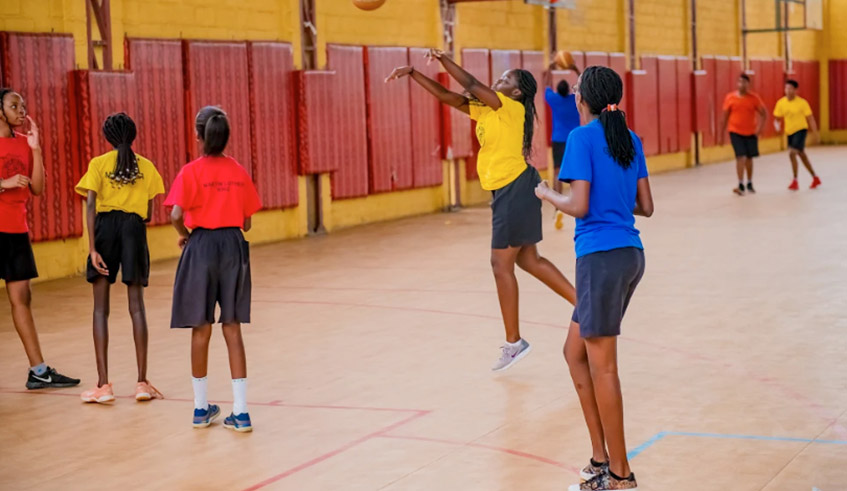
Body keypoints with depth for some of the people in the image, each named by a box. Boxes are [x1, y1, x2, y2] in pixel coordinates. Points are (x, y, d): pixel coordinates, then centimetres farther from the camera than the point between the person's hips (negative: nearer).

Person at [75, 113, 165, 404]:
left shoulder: (99, 164, 2)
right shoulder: (146, 166, 8)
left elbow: (91, 206, -8)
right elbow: (149, 213, 7)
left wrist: (92, 248, -11)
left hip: (105, 227, -1)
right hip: (135, 228, 1)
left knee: (101, 307, 4)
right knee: (136, 306, 6)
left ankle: (103, 385, -1)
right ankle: (142, 382, 4)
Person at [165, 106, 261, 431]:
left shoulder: (192, 171, -8)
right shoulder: (239, 172, 3)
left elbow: (176, 214, -19)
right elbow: (246, 222, 5)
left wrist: (184, 234, 1)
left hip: (202, 246, -3)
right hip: (234, 246, 3)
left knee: (201, 330, 9)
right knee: (232, 330, 7)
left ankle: (201, 408, 19)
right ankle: (240, 412, 4)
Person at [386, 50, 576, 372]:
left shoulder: (511, 108, -12)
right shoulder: (484, 110, 12)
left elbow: (472, 85, -20)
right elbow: (446, 96, 14)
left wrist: (442, 59, -8)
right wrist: (412, 73, 7)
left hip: (516, 188, -9)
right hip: (508, 190, 9)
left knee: (501, 263, -3)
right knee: (527, 259, 13)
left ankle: (514, 342, 4)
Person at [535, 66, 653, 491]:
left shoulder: (583, 137, -9)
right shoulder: (630, 140, 12)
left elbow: (579, 206, -15)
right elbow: (645, 207, 12)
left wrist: (546, 193, 4)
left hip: (601, 258, -8)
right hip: (631, 253, 8)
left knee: (601, 366, 0)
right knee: (575, 352, 17)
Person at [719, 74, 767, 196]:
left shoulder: (754, 98, -4)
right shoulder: (730, 97, -3)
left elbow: (764, 113, 2)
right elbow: (725, 117, 4)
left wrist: (760, 127, -12)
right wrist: (721, 134, 5)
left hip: (750, 133, 1)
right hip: (735, 132, -1)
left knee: (749, 158, 11)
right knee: (740, 157, -14)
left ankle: (749, 184, 27)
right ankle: (741, 185, -11)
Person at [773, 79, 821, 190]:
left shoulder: (802, 102, -14)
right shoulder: (781, 103, -3)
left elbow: (810, 118, -8)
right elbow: (777, 118, 4)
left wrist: (814, 132, -8)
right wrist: (777, 124, -18)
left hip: (800, 130, -6)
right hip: (789, 132, 6)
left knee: (792, 153, -21)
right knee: (802, 155, 17)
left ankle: (795, 181, -12)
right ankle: (815, 178, 33)